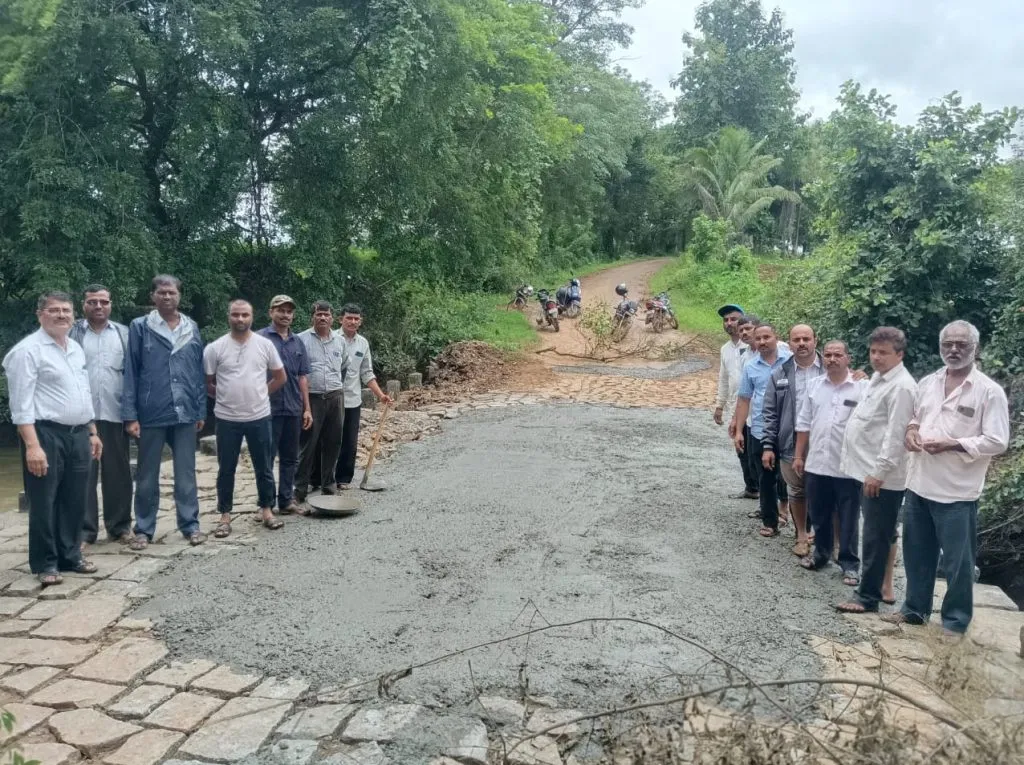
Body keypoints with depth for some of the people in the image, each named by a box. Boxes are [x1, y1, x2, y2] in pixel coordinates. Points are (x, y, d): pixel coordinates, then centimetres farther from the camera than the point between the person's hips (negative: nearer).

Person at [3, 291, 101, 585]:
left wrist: (92, 432, 17)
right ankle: (45, 564, 14)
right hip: (46, 435, -7)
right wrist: (32, 445, -21)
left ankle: (70, 556, 26)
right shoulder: (28, 350, -10)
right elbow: (21, 403, -15)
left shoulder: (76, 349, 14)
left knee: (75, 502, 13)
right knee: (44, 503, 3)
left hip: (78, 435, 7)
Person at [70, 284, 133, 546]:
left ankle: (120, 525, 18)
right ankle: (84, 529, 10)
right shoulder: (72, 333, 5)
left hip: (115, 414, 1)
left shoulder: (124, 334, 9)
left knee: (118, 473, 8)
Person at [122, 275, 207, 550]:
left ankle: (190, 525, 17)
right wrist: (130, 415, -7)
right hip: (151, 414, -2)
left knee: (186, 474, 9)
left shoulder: (192, 329, 7)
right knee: (147, 476, 9)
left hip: (185, 413, 2)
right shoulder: (139, 327, -1)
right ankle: (144, 529, 19)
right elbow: (130, 373, -3)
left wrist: (201, 411, 8)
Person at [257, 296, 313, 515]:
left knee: (290, 458, 12)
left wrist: (307, 408, 10)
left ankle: (286, 500, 22)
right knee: (266, 458, 3)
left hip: (293, 409, 6)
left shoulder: (297, 342, 12)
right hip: (269, 408, -5)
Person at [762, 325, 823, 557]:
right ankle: (801, 536, 29)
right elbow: (770, 413, 5)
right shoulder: (779, 375, 5)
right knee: (796, 492, 13)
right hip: (791, 445, 2)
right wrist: (768, 446, 0)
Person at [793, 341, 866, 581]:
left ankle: (849, 563, 19)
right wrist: (799, 455, 9)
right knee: (819, 515, 17)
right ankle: (821, 553, 34)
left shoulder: (862, 387, -8)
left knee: (848, 519, 7)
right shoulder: (813, 385, 6)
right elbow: (804, 423, 10)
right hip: (816, 464, 4)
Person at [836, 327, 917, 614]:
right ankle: (884, 587, 28)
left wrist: (879, 471, -23)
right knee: (884, 534, 17)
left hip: (883, 476, -10)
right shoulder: (878, 379, 13)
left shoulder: (901, 387, -17)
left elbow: (896, 434, -22)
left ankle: (868, 596, 6)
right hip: (869, 470, 10)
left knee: (875, 536, -2)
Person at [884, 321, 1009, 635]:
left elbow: (997, 442, -12)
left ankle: (956, 621, 22)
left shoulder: (989, 391, -9)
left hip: (957, 491, -5)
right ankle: (915, 609, 32)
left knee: (957, 561, 6)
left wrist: (953, 444, -22)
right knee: (916, 553, 17)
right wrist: (911, 429, -2)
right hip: (919, 484, 6)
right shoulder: (927, 383, 9)